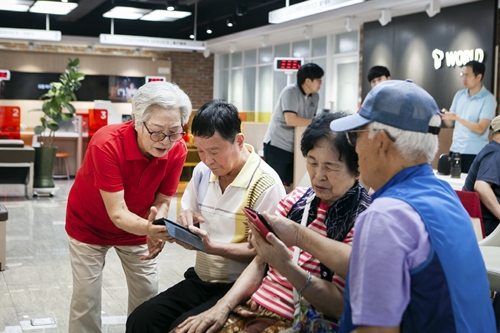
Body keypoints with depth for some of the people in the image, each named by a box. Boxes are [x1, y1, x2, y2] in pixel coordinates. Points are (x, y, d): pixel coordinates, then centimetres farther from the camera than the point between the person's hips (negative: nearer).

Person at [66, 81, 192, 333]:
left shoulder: (177, 150, -24)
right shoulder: (106, 144, -36)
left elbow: (162, 201, -14)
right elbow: (117, 213, -37)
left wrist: (155, 229, -36)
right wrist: (149, 228, -57)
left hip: (137, 227, 4)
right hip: (89, 226, -3)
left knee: (148, 294, 6)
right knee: (86, 296, -2)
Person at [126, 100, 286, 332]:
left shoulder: (266, 184, -17)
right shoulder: (202, 172, 6)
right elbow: (187, 218, 17)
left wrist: (213, 247, -29)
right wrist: (185, 220, -8)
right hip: (200, 279, 7)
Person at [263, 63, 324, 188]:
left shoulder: (315, 97, 5)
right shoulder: (290, 91, -16)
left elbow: (310, 120, 11)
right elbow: (291, 120, -25)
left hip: (295, 147, 7)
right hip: (277, 145, -7)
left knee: (290, 185, 8)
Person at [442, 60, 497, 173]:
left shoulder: (488, 99, -8)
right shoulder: (459, 95, 8)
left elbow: (480, 129, -17)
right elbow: (450, 123, 10)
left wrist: (457, 118, -25)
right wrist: (445, 116, -13)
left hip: (474, 154, -5)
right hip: (455, 150, 5)